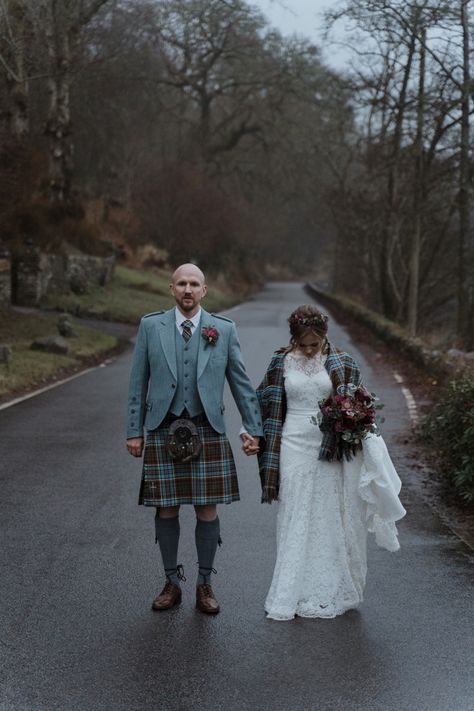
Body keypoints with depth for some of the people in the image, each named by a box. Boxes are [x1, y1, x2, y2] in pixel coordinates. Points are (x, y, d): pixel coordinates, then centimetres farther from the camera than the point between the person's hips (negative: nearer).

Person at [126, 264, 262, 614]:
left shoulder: (224, 329, 4)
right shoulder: (151, 326, 4)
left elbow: (241, 382, 7)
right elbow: (138, 382, 6)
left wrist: (253, 428, 5)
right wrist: (134, 430, 3)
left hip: (207, 430, 0)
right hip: (162, 430, 0)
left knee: (207, 509, 2)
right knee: (167, 509, 5)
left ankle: (205, 584, 17)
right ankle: (172, 583, 19)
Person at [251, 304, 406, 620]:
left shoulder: (342, 363, 0)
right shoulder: (282, 362, 2)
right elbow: (265, 402, 8)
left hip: (330, 450, 0)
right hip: (294, 448, 0)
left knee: (330, 520, 4)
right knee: (295, 521, 3)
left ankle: (328, 593, 16)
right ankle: (292, 596, 8)